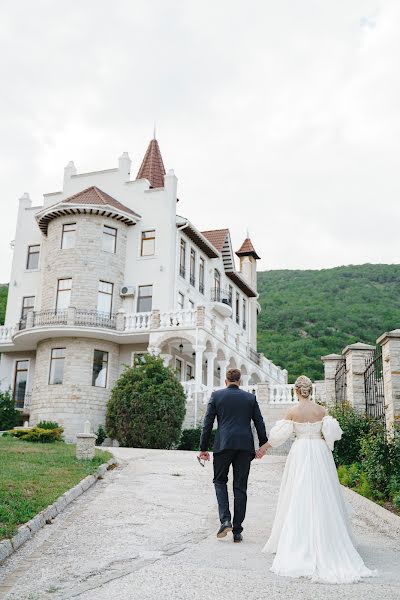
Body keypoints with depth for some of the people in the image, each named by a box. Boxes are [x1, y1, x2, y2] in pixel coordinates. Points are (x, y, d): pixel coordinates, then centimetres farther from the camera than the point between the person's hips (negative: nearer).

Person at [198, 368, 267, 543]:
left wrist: (203, 448, 6)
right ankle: (237, 531, 11)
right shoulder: (250, 398, 9)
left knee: (220, 481, 16)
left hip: (223, 445, -2)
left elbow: (207, 423, 2)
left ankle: (225, 520, -2)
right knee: (240, 487, 8)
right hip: (245, 446, 2)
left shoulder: (216, 395, 4)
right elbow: (260, 423, 7)